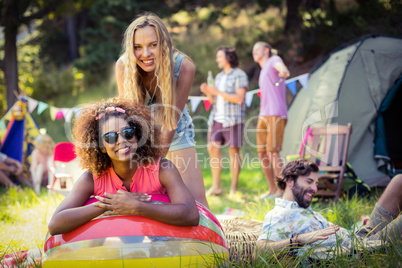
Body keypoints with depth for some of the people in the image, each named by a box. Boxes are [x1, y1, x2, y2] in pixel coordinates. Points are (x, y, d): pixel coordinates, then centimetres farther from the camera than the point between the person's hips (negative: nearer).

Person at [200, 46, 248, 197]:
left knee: (234, 151, -4)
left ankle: (234, 188, 1)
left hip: (233, 119, -7)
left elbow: (239, 99, -15)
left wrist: (218, 92, -17)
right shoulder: (219, 77, 18)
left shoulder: (240, 75, -4)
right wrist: (208, 92, -1)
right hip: (217, 118, 7)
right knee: (213, 148, -3)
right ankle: (216, 187, 0)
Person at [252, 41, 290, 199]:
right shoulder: (263, 72, 27)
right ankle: (272, 189, 16)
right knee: (262, 153, 7)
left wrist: (283, 71, -48)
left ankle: (281, 190, -9)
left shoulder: (273, 60, 1)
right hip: (263, 116, 9)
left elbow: (280, 65, -25)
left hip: (276, 115, -9)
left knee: (272, 152, -14)